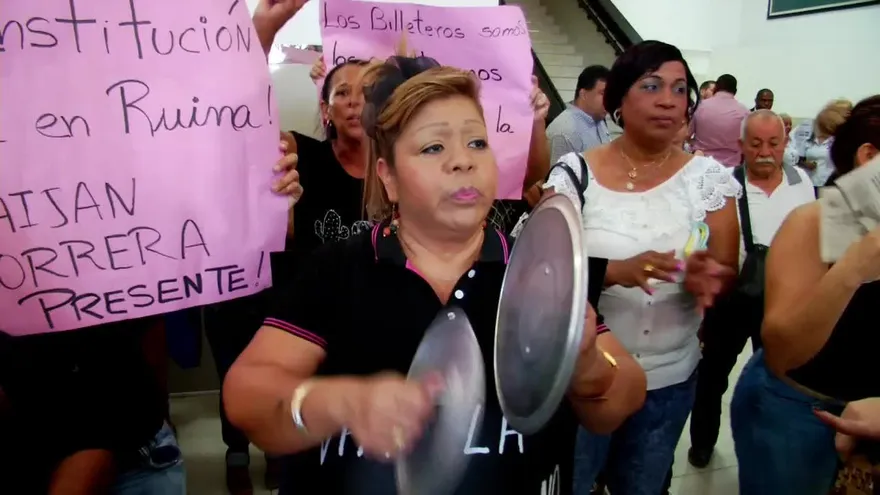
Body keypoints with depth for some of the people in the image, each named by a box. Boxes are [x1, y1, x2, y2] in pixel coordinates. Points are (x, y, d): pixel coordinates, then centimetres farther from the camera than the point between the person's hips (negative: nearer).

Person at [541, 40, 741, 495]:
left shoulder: (708, 177, -4)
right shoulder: (574, 172, -11)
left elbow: (729, 276, -2)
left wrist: (707, 278, -26)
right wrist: (617, 270, -31)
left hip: (669, 379, 3)